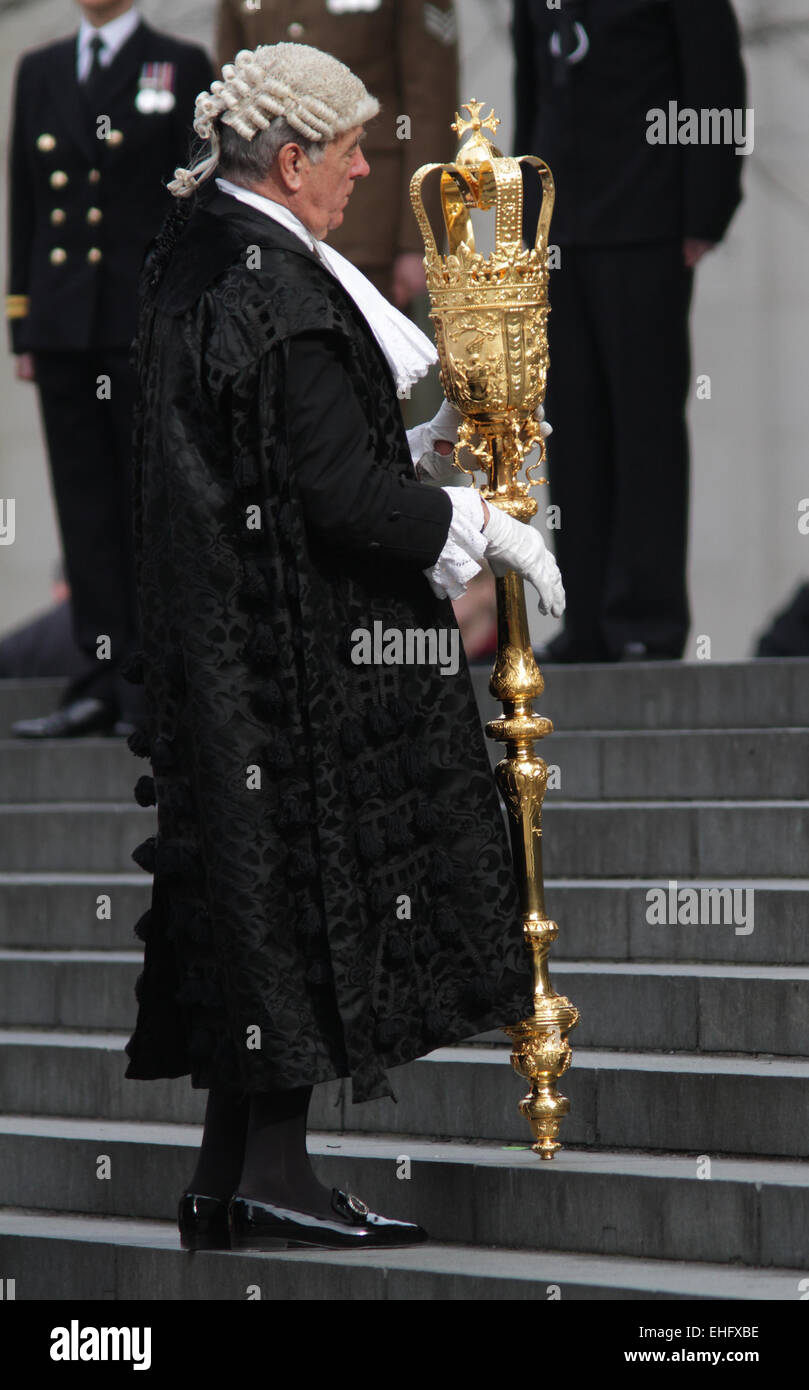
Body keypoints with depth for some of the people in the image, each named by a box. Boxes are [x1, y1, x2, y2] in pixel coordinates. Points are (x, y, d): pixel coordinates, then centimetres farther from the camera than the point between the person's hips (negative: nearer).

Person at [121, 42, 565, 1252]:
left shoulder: (194, 258, 11)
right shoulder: (274, 289, -19)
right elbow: (337, 492, -22)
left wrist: (412, 448, 20)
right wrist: (484, 528, -12)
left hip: (225, 641, 10)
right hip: (301, 645, -10)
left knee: (251, 888, 12)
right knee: (306, 876, -2)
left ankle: (225, 1178, 16)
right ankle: (271, 1171, 3)